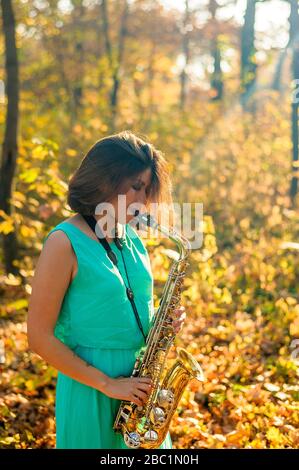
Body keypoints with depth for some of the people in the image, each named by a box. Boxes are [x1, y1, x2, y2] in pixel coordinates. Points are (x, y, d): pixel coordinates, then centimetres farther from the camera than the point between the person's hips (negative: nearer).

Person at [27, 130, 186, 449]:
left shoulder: (132, 237, 7)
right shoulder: (65, 242, -13)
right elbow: (40, 338, -15)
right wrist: (107, 384, -17)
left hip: (141, 385, 7)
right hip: (91, 392, -7)